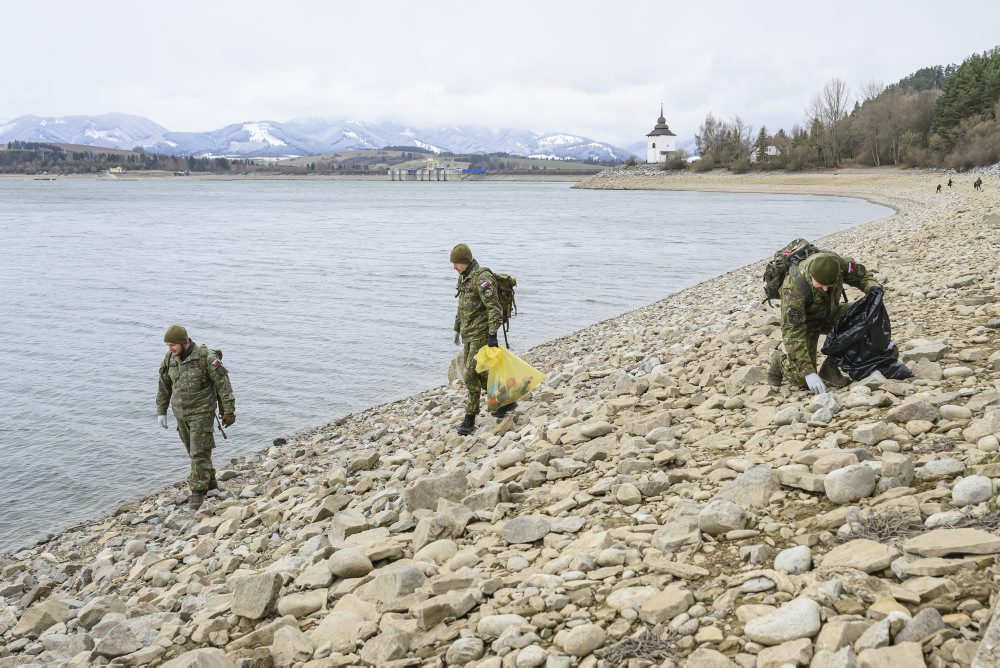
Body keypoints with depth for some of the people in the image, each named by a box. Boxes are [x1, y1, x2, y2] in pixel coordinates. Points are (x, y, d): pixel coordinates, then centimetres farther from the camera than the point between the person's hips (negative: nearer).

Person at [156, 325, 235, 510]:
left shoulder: (205, 357, -18)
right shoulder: (169, 359, 0)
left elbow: (223, 383, -14)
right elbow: (164, 387, 11)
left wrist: (229, 411, -13)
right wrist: (161, 412, 10)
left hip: (202, 412, -6)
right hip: (181, 413, 6)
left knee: (199, 452, -7)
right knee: (194, 451, 14)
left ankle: (198, 493, -1)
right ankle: (210, 484, 29)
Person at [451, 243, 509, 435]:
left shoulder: (482, 278, -17)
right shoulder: (464, 277, 14)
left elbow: (494, 308, -22)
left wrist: (492, 335, -27)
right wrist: (457, 328, 26)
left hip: (481, 333, -10)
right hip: (468, 334, 10)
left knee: (471, 375, -10)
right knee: (480, 374, 13)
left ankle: (470, 419, -2)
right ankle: (506, 401, 27)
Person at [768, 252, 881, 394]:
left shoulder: (837, 263, -26)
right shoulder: (794, 288, -39)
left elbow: (860, 275, -3)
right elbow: (792, 332, -40)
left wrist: (873, 287, -27)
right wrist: (808, 372, -46)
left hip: (829, 314, 5)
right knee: (803, 380, -17)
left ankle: (830, 368, -9)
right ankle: (780, 360, 18)